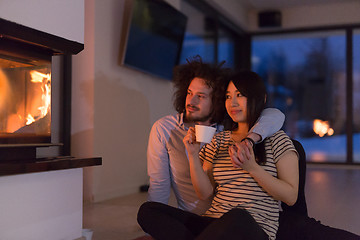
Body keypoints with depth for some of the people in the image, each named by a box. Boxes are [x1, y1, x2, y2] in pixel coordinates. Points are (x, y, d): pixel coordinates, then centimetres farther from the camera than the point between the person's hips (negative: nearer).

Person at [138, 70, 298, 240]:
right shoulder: (218, 141, 17)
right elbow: (205, 193, 11)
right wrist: (193, 154, -1)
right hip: (212, 224, 5)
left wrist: (252, 168, -14)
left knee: (238, 217, -42)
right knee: (147, 210, -16)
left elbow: (291, 197, -2)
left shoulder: (276, 140, 5)